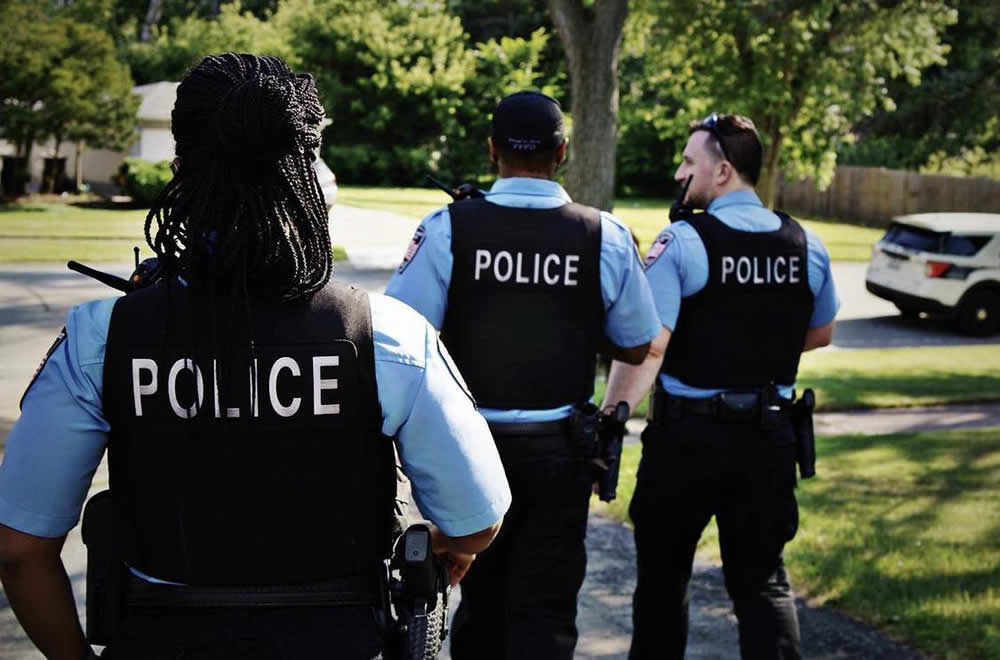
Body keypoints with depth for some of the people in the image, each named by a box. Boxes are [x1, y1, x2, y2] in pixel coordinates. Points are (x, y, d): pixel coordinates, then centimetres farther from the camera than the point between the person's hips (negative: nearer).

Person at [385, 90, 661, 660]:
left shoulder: (448, 228, -13)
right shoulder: (607, 236, -9)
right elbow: (637, 349, 1)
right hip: (559, 448, 0)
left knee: (479, 593, 22)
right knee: (547, 604, 9)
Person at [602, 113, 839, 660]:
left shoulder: (681, 242, -15)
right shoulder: (806, 246, 1)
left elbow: (646, 347, -22)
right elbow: (820, 334, 16)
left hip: (688, 434, -4)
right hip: (770, 435, 4)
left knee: (663, 571, 15)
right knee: (763, 577, 13)